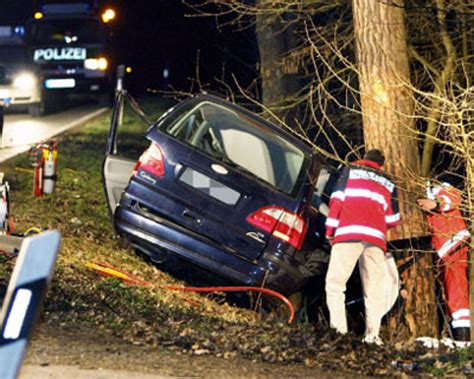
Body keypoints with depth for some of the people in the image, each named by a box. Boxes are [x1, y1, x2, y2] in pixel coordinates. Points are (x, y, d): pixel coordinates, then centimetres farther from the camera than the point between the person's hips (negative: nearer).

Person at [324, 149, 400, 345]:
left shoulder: (350, 170, 16)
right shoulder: (388, 183, 24)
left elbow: (337, 198, 4)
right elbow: (393, 219, 18)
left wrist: (330, 229, 7)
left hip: (349, 233, -3)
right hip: (376, 238, 3)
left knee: (335, 283, -5)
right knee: (374, 289, 2)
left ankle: (338, 329, -21)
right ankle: (373, 335, -12)